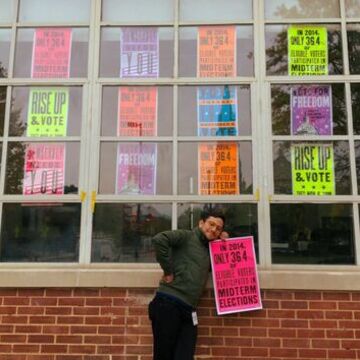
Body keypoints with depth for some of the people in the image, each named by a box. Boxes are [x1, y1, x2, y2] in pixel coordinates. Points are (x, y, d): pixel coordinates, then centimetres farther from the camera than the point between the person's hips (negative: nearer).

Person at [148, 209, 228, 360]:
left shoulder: (210, 250, 21)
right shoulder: (186, 236, 0)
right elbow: (159, 239, -16)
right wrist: (168, 271, -13)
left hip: (188, 310, 7)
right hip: (168, 303, -6)